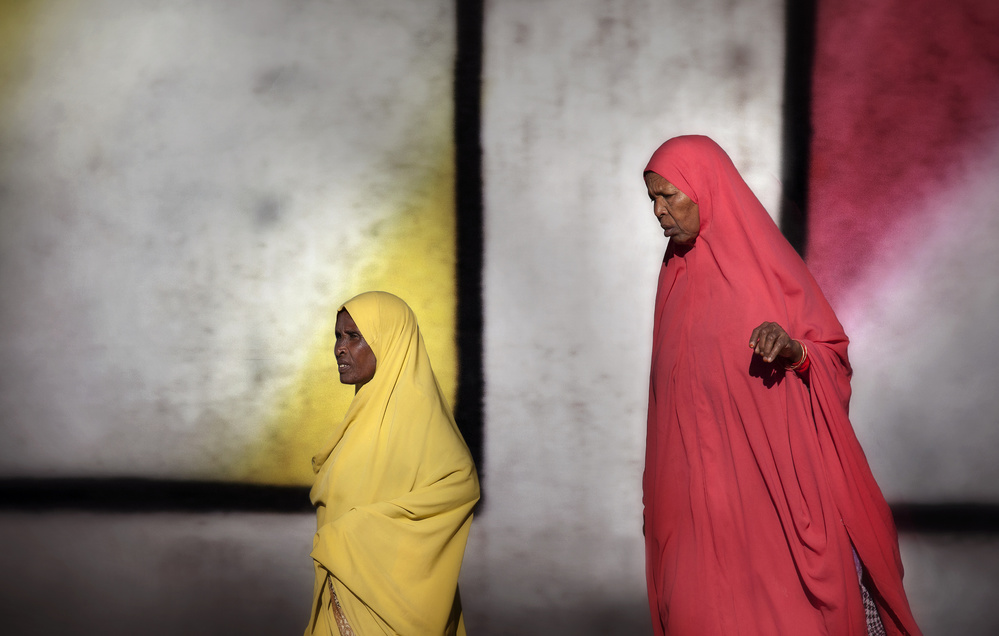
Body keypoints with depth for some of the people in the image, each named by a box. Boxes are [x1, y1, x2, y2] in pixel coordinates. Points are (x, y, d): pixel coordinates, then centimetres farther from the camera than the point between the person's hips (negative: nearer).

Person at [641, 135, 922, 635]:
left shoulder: (769, 262, -6)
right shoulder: (677, 275, 10)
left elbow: (834, 355, -3)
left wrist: (793, 349, -26)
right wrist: (656, 491, 14)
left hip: (774, 478, -5)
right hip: (702, 489, 5)